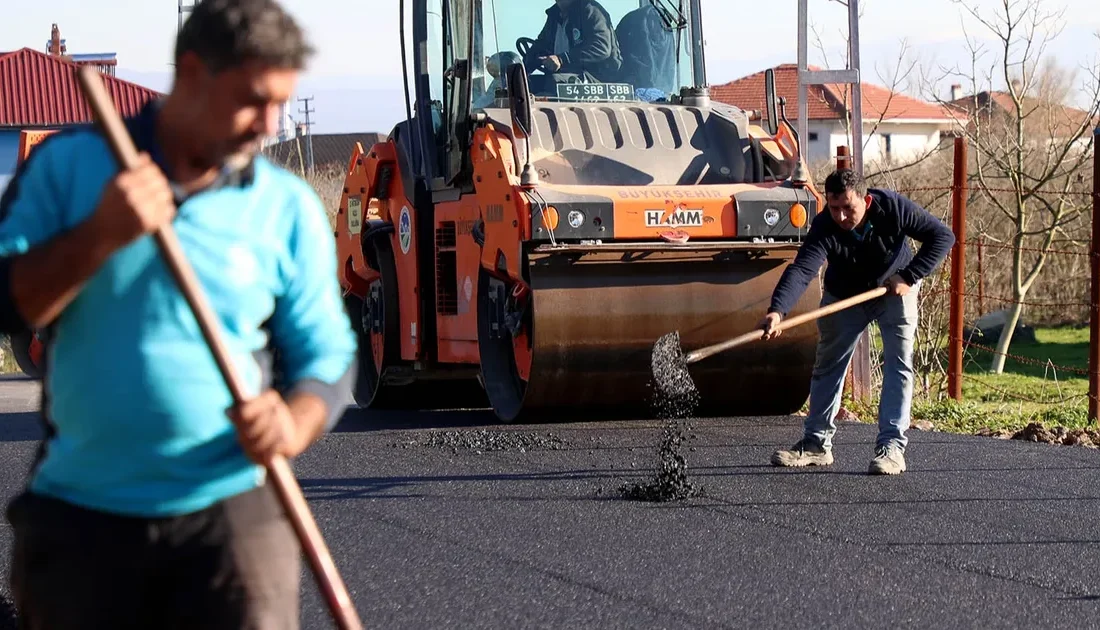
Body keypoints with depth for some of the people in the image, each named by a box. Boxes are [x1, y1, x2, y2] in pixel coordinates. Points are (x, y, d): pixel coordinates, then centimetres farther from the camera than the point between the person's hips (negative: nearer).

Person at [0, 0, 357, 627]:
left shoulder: (289, 208, 3)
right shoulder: (67, 166, 2)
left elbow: (327, 356, 5)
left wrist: (293, 428, -16)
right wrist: (99, 237, -18)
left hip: (229, 512, 0)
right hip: (76, 515, 1)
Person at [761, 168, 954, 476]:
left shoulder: (893, 208, -31)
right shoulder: (824, 228, -33)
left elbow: (942, 236, -22)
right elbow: (801, 270, -48)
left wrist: (909, 277, -27)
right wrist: (777, 310, -65)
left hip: (894, 290, -1)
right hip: (843, 296, 1)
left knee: (898, 363, -13)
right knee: (828, 364, 7)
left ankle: (892, 446, -14)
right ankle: (816, 444, 20)